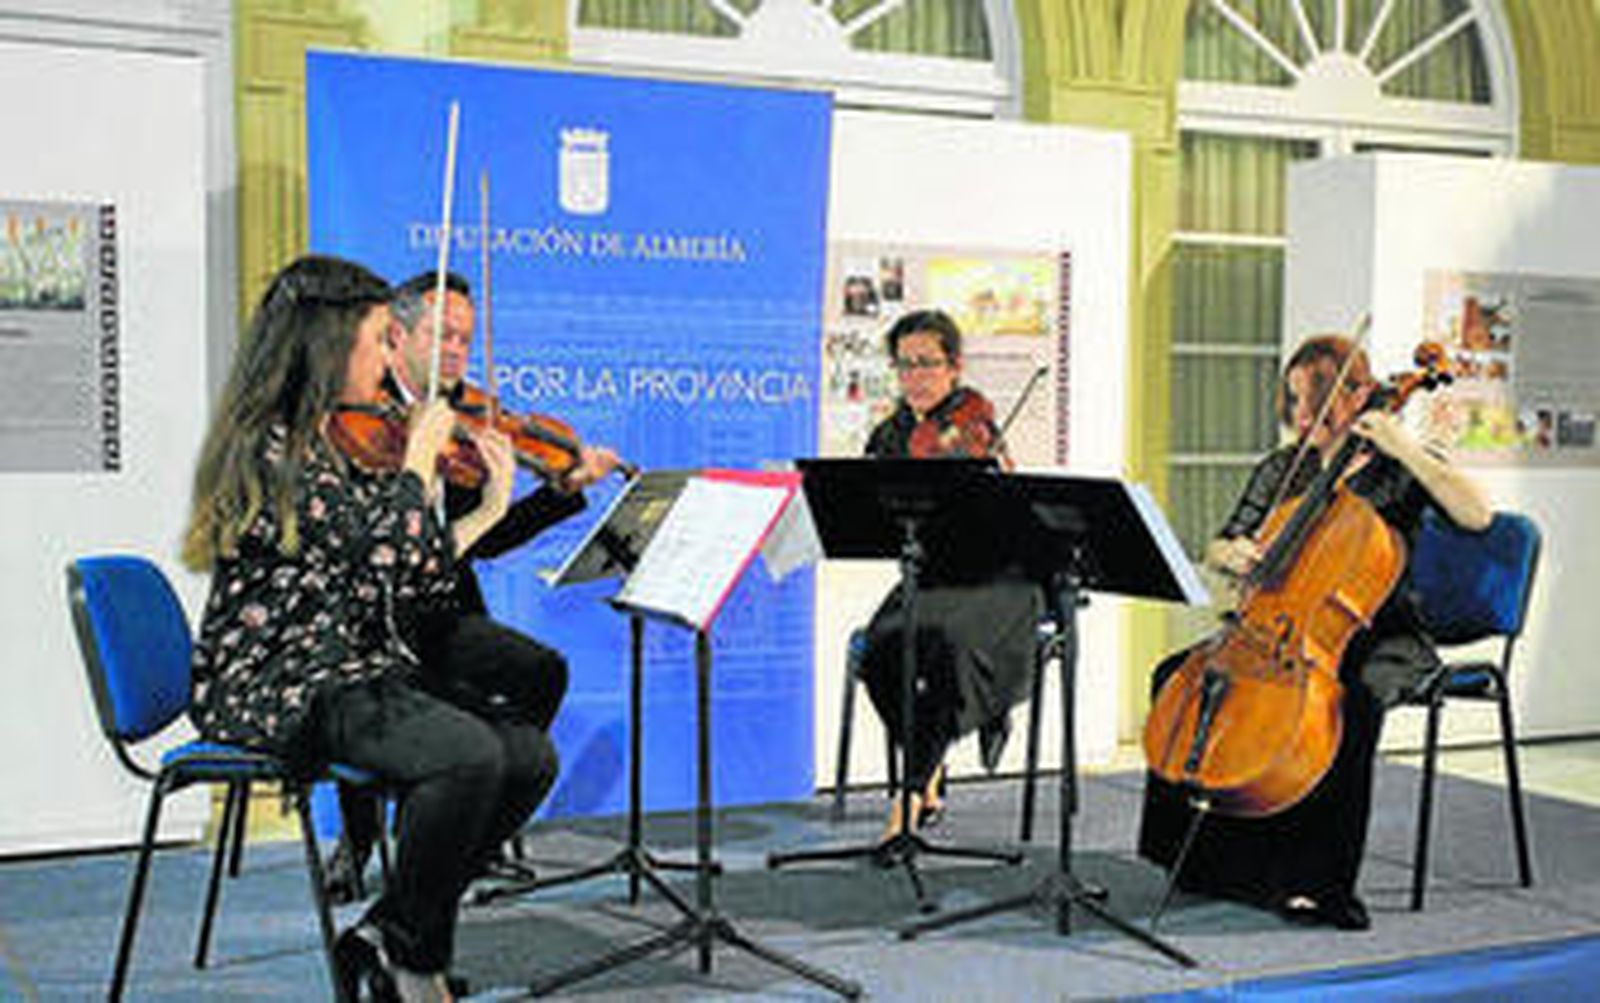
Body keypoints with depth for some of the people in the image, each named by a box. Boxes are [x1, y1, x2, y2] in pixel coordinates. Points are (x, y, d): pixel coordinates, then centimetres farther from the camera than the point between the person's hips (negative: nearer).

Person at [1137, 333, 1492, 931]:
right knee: (1177, 675, -15)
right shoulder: (1280, 471, 11)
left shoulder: (1397, 471, -3)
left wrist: (1405, 449, -22)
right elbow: (1216, 550, 13)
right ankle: (1211, 857, -5)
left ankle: (1322, 881, -27)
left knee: (1353, 701, -38)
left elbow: (1478, 516, -20)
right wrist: (1232, 554, -11)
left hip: (1379, 638, -5)